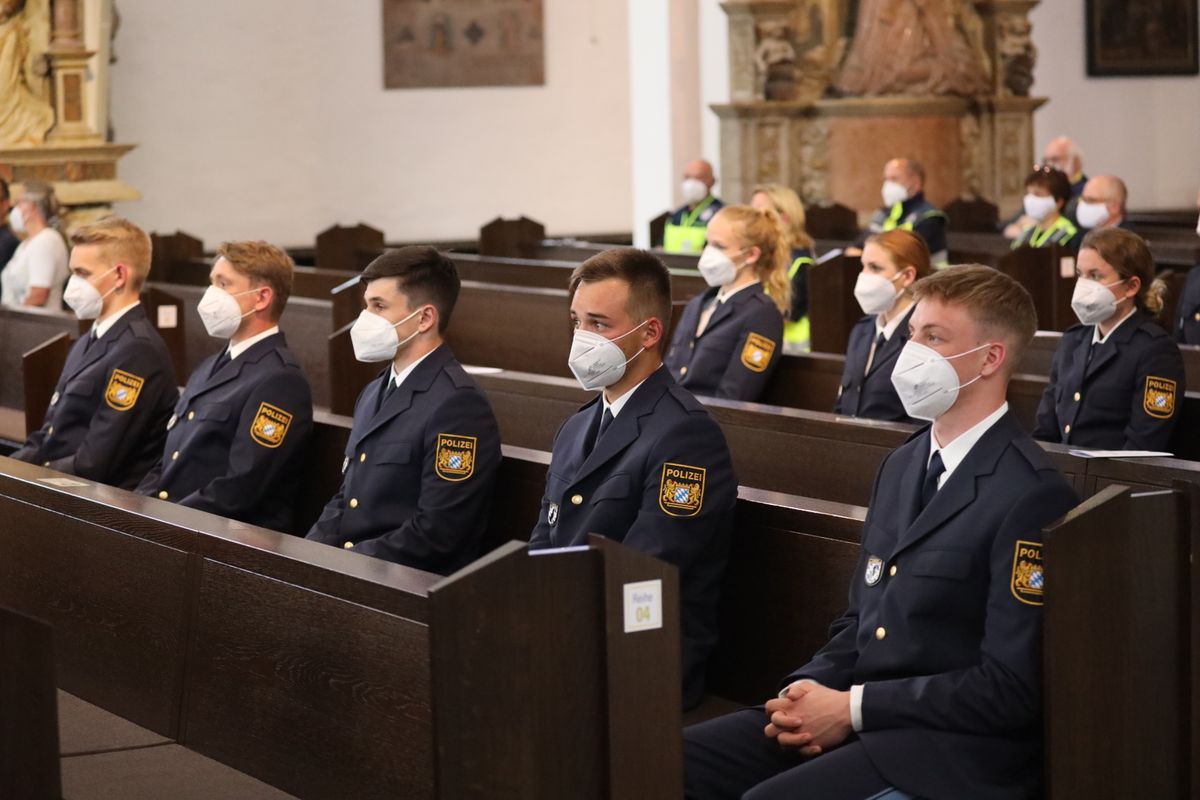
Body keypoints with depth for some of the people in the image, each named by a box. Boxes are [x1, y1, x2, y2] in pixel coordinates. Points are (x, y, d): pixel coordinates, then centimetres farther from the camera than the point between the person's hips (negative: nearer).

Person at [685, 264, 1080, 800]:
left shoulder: (1031, 496, -13)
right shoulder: (901, 465, 16)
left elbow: (1011, 689, -17)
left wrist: (853, 708, -15)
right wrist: (809, 691, 1)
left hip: (954, 748, -8)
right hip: (860, 714, 8)